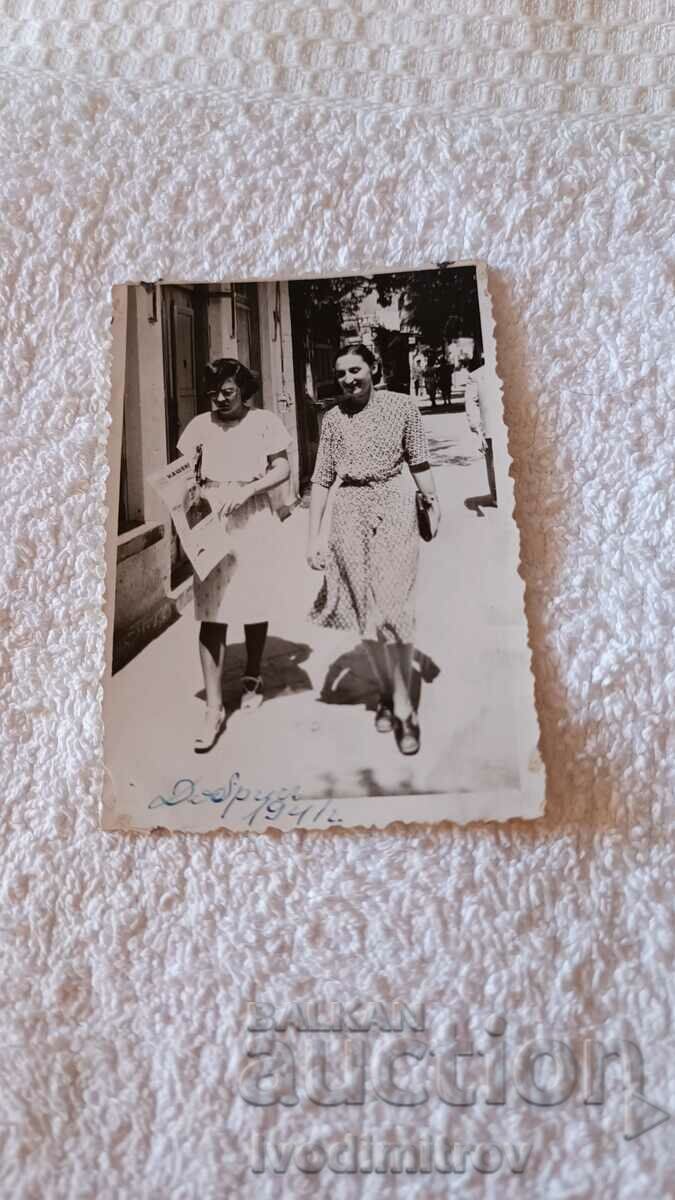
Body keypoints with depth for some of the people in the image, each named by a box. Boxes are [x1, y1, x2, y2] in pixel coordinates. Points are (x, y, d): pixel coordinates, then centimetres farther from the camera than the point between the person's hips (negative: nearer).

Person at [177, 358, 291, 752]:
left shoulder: (264, 422, 0)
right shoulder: (200, 425, 6)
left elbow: (282, 469, -3)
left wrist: (246, 490, -17)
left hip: (253, 522, -1)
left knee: (255, 605, 10)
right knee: (212, 614, -4)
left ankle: (253, 677, 35)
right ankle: (214, 708, -1)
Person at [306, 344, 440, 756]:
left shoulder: (402, 406, 2)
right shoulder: (334, 418, 8)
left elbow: (418, 462, 8)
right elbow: (322, 479, 7)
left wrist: (433, 501, 5)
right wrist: (315, 536, 3)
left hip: (393, 507, -3)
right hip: (348, 513, 3)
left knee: (393, 606, -9)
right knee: (364, 608, 7)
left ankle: (403, 704, 1)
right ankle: (386, 692, 23)